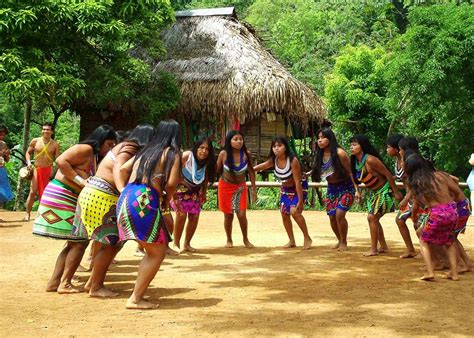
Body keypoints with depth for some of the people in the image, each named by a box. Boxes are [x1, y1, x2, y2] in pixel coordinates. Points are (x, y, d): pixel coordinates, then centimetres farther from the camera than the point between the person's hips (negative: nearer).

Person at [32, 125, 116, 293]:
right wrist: (81, 181, -22)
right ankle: (65, 284, -2)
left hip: (70, 201, 10)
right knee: (80, 241, -6)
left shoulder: (96, 157, 17)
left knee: (75, 242, 12)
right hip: (61, 196, -10)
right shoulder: (86, 149, -11)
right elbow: (61, 161, -23)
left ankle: (54, 282, 14)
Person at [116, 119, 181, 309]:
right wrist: (167, 198, 11)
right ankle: (135, 299, -2)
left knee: (152, 251, 16)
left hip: (125, 198, 8)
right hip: (144, 201, -7)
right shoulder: (173, 153, 4)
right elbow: (171, 183, -7)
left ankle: (137, 296, 14)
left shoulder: (146, 151, 23)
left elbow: (123, 169, 22)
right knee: (158, 252, 1)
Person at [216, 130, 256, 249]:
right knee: (228, 215, 7)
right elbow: (217, 170, -5)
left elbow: (251, 172, -4)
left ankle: (246, 239, 15)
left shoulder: (246, 154, -14)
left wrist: (254, 190, -2)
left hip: (241, 187, 0)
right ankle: (229, 240, 26)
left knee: (242, 214, -7)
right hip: (225, 186, 0)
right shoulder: (224, 154, -17)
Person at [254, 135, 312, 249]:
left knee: (294, 211, -21)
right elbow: (262, 166, 7)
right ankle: (291, 241, 19)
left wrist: (300, 201, -27)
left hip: (299, 188, -7)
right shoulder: (273, 160, -14)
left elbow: (297, 182, -29)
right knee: (284, 214, 4)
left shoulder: (292, 160, -31)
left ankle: (307, 238, -5)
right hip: (286, 188, 7)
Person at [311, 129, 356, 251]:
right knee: (332, 217, 5)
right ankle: (340, 240, 28)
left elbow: (350, 171, -16)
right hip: (331, 188, 6)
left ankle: (344, 242, 1)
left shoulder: (339, 153, -18)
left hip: (346, 187, -6)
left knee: (339, 213, -18)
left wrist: (356, 188, -19)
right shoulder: (320, 155, 1)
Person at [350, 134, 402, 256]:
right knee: (374, 219, 12)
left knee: (372, 217, -10)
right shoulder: (355, 161, -2)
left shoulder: (370, 160, -27)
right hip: (374, 193, 9)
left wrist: (396, 192, -20)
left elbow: (388, 174, -23)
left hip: (384, 191, -9)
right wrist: (357, 191, 4)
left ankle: (373, 249, 0)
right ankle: (383, 247, 26)